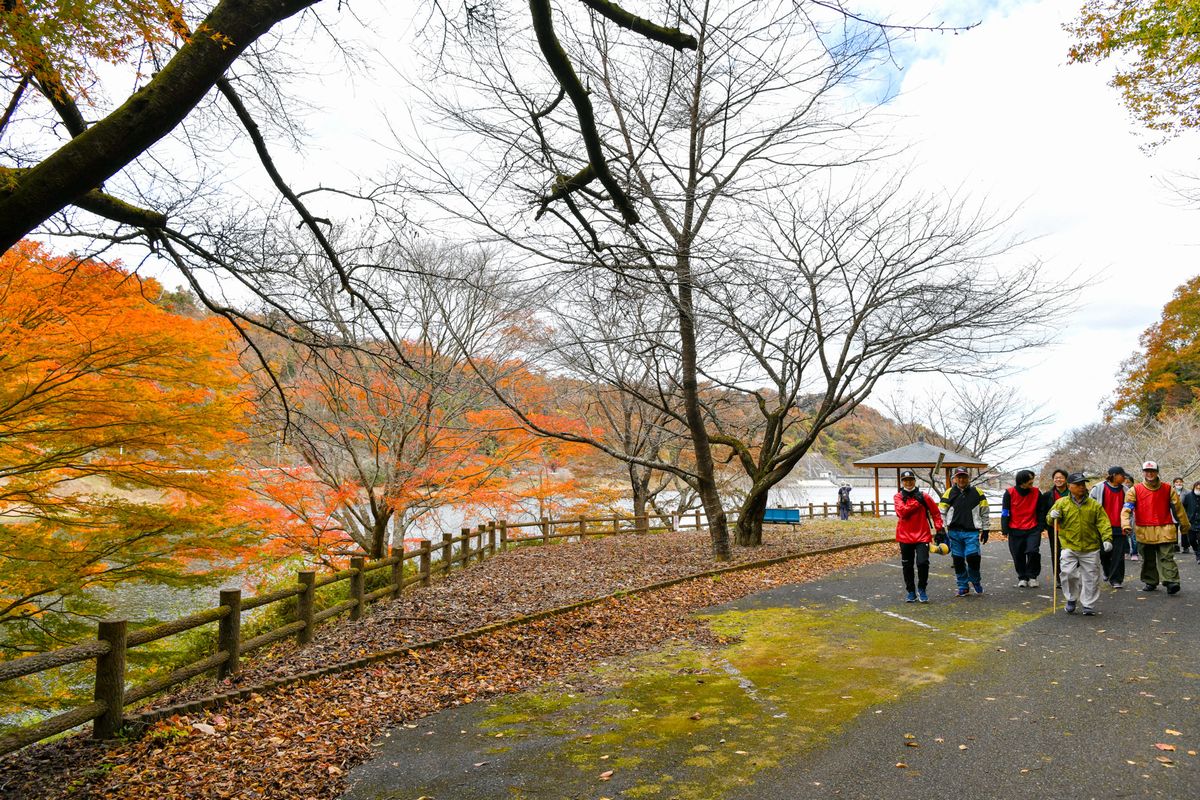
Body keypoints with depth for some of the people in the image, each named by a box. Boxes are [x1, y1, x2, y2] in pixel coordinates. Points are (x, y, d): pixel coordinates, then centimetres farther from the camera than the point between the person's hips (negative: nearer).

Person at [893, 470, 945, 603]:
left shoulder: (923, 496, 2)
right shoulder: (898, 497, 1)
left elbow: (936, 513, 10)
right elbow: (902, 512, -16)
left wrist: (939, 529, 5)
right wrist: (916, 502, -18)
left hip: (922, 536, -1)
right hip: (905, 536, 1)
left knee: (923, 563, -12)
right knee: (907, 566, 8)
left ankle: (922, 590, 8)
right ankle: (911, 592, 22)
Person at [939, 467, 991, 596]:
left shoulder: (977, 492, 6)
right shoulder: (949, 493, 5)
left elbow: (984, 513, 12)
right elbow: (942, 513, 7)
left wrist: (985, 530, 10)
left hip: (972, 532, -1)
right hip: (954, 532, 1)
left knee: (972, 556, -16)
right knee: (958, 560, 5)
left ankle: (975, 581, 12)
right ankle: (963, 586, 19)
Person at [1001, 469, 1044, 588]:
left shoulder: (1036, 492, 0)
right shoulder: (1010, 493, -6)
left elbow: (1041, 511, 9)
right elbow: (1005, 512, -1)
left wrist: (1041, 526, 2)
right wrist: (1005, 529, -4)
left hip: (1032, 530, 0)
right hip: (1015, 530, 0)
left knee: (1033, 552, -13)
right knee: (1018, 556, 6)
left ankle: (1032, 576, 8)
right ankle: (1022, 577, 24)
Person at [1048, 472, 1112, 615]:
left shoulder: (1094, 504, 3)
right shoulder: (1062, 503, 2)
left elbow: (1103, 523, 0)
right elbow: (1050, 521, 7)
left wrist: (1107, 539, -13)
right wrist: (1053, 516, -16)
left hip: (1090, 548, 1)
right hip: (1069, 546, -1)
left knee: (1091, 577, 5)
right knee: (1068, 573, -10)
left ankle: (1089, 605, 19)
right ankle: (1072, 599, 13)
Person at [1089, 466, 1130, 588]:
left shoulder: (1125, 490, 9)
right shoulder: (1099, 488, -2)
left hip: (1119, 528, 2)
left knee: (1118, 555, -2)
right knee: (1104, 553, 8)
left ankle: (1116, 579, 6)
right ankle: (1107, 572, 34)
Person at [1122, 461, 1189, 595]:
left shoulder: (1168, 489, 5)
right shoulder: (1135, 490, 1)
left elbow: (1178, 507, 13)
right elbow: (1127, 508, -6)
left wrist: (1185, 524, 18)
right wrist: (1126, 524, -20)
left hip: (1164, 530, -1)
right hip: (1144, 532, 1)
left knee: (1167, 557, -8)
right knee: (1148, 559, 11)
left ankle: (1171, 582, -10)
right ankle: (1150, 582, 21)